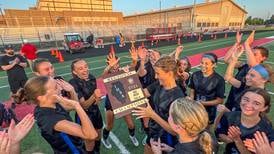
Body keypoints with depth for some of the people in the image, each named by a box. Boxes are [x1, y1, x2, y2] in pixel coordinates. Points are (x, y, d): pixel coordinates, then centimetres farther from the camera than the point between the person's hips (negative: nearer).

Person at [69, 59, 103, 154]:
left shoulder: (92, 78, -7)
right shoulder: (74, 83, -23)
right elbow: (84, 105, -25)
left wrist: (98, 98, -15)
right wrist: (93, 96, -42)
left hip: (96, 112, 5)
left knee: (98, 137, 25)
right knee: (90, 144, 13)